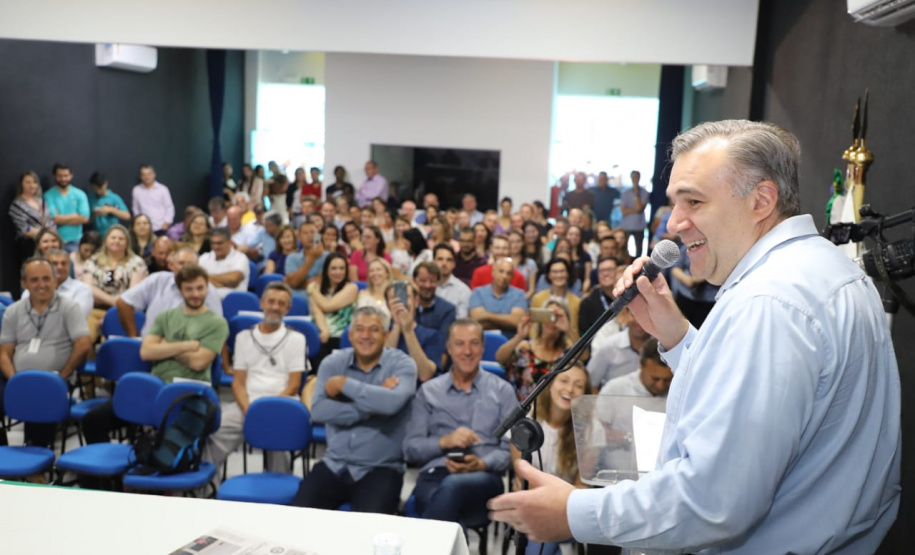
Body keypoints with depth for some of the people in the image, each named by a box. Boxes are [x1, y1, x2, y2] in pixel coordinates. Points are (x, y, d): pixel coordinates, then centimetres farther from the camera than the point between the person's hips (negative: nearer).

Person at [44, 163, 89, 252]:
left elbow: (84, 218, -5)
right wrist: (74, 216, -2)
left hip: (75, 241, 2)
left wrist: (62, 218, -6)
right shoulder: (49, 195, -1)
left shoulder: (80, 195, 5)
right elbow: (54, 219, -10)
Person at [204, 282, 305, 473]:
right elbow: (238, 382, 11)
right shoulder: (244, 337, 18)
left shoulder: (295, 339, 10)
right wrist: (248, 410, -8)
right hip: (246, 404, 2)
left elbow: (293, 387, 2)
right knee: (217, 428, -27)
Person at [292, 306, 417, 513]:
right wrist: (370, 408, -17)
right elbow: (318, 410, -11)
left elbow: (392, 403, -25)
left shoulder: (402, 364, -4)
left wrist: (344, 384, -14)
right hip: (334, 465, 3)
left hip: (381, 469, -3)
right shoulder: (333, 363, 4)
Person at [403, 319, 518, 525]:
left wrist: (483, 463, -12)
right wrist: (444, 442, -6)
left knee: (452, 486, -39)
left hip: (484, 477, 0)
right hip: (434, 474, 0)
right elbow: (410, 448, 13)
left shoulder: (502, 390, 17)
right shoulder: (428, 391, 19)